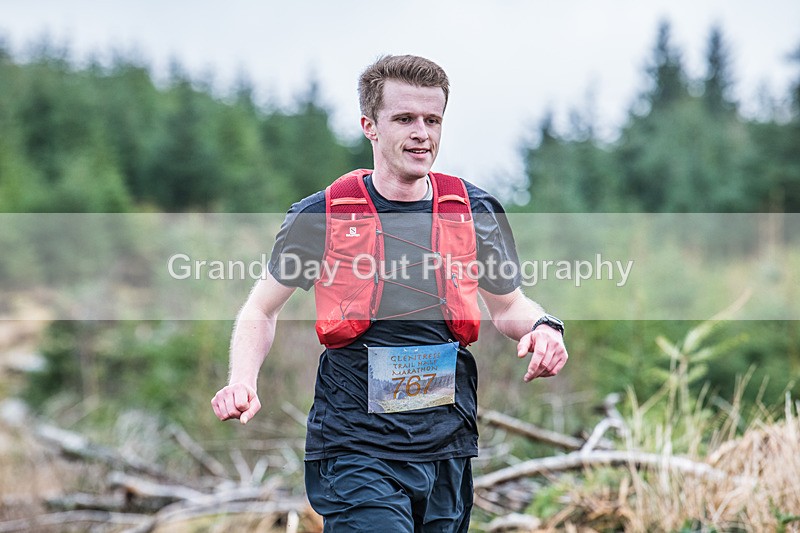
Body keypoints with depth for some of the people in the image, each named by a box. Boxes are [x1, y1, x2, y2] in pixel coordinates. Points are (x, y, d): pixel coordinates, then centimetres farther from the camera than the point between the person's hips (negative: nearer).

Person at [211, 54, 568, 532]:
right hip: (356, 452, -3)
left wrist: (543, 327, -3)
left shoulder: (477, 213, 4)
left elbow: (509, 306, 20)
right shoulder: (321, 218, -3)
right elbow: (262, 311, 10)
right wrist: (243, 380, -8)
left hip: (448, 452, 4)